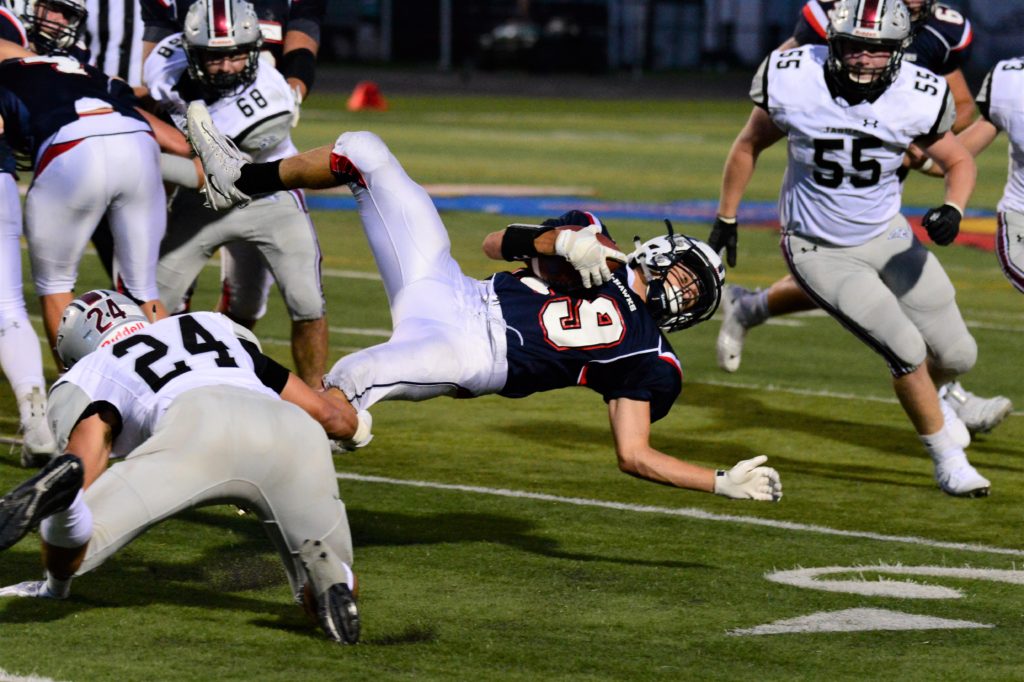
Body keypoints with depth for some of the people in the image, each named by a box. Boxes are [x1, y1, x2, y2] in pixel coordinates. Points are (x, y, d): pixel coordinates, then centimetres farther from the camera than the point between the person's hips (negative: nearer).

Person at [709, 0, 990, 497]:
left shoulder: (916, 99, -18)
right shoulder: (793, 83, -21)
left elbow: (959, 162, -1)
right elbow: (749, 146, -2)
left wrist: (952, 210, -21)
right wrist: (724, 221, 4)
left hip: (887, 237, 3)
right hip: (821, 251, -3)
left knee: (957, 356, 6)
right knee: (907, 350, -15)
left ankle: (925, 398, 45)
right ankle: (948, 461, 9)